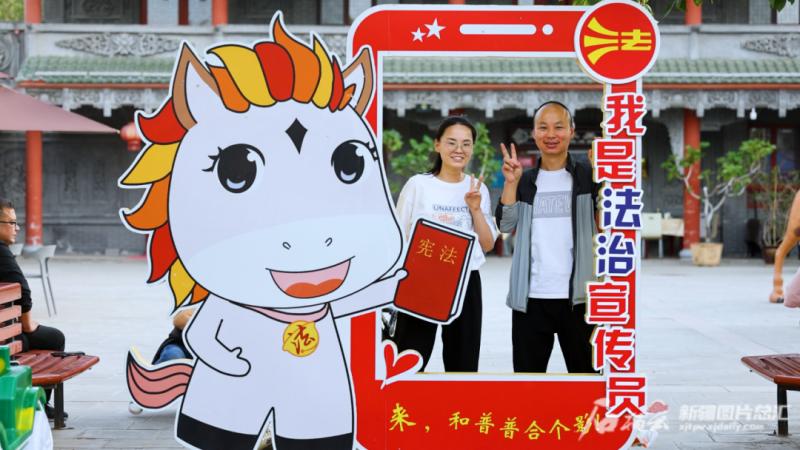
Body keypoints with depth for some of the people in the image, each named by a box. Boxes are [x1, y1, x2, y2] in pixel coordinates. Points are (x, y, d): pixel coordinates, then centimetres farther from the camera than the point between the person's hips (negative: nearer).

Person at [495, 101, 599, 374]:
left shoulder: (588, 176, 3)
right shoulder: (525, 181, 10)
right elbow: (506, 225, -1)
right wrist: (511, 182, -10)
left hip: (577, 296, -2)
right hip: (530, 297, 3)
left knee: (585, 370, 6)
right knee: (527, 370, 11)